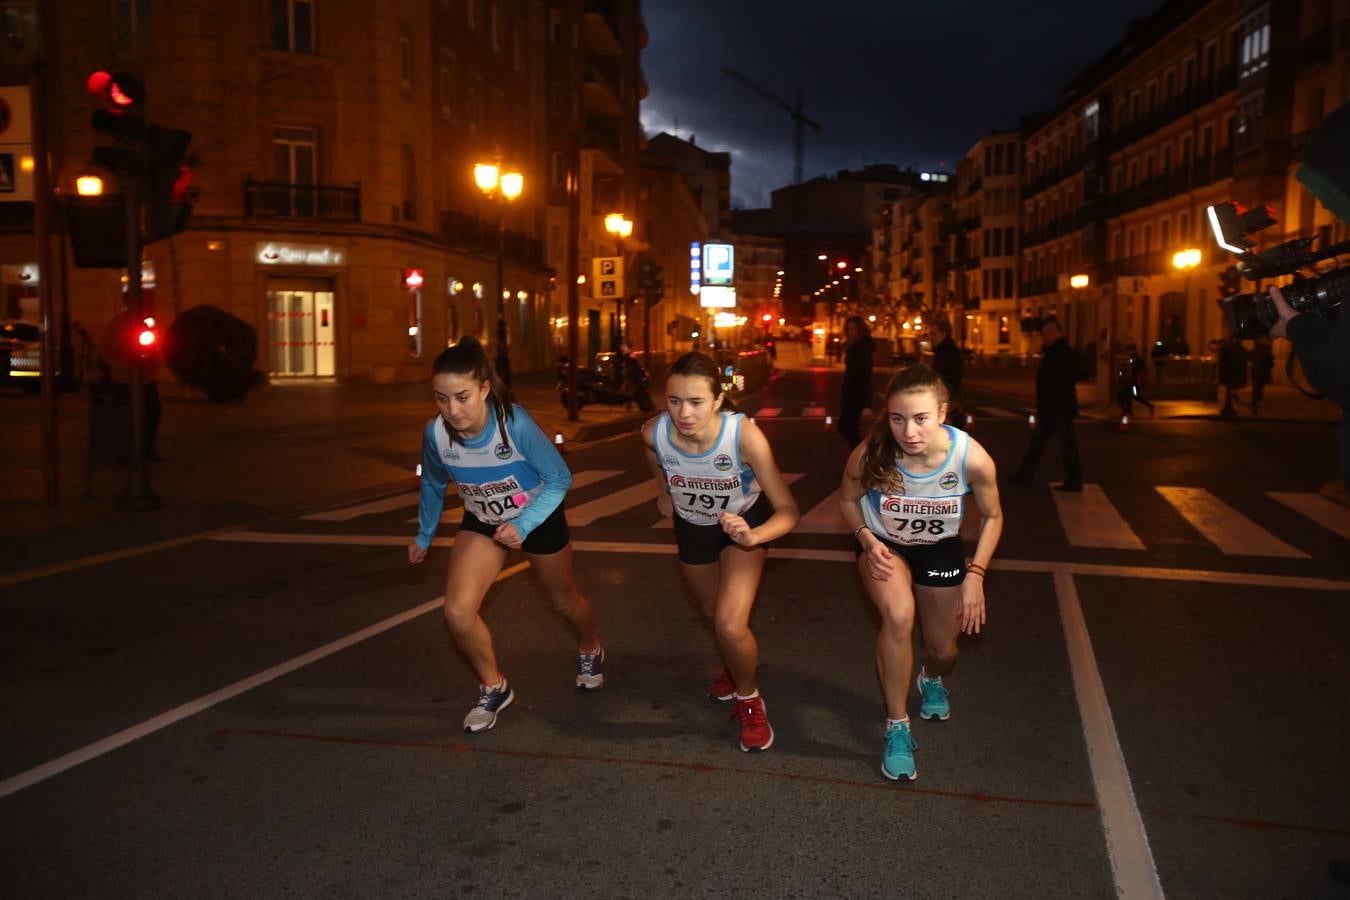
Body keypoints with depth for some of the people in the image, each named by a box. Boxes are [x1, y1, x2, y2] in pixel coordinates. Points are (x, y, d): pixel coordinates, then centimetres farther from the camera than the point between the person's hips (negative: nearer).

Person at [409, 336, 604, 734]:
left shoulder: (515, 423, -36)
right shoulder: (435, 434, -25)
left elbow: (560, 478, -24)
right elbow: (433, 484, -2)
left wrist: (523, 526, -37)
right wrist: (423, 536, 11)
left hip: (538, 517, -2)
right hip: (481, 522, 2)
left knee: (564, 600, 19)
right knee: (458, 612, -15)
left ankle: (590, 653, 54)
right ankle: (494, 688, 13)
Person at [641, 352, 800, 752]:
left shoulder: (744, 434, -39)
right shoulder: (654, 433, -30)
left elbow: (787, 509, -35)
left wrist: (752, 536, -51)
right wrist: (665, 491, 3)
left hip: (744, 521, -3)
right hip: (692, 524, 4)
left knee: (730, 625, -20)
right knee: (712, 615, 24)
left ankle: (749, 700, 13)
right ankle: (733, 667, 59)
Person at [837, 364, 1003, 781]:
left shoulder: (971, 458, -32)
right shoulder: (869, 455, -33)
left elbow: (992, 516, -11)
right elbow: (848, 499, -9)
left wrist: (975, 574, -17)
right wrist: (867, 539, -24)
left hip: (940, 548, 2)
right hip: (883, 545, -1)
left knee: (943, 650, 11)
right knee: (899, 615, -31)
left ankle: (932, 679, 53)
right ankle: (897, 727, -10)